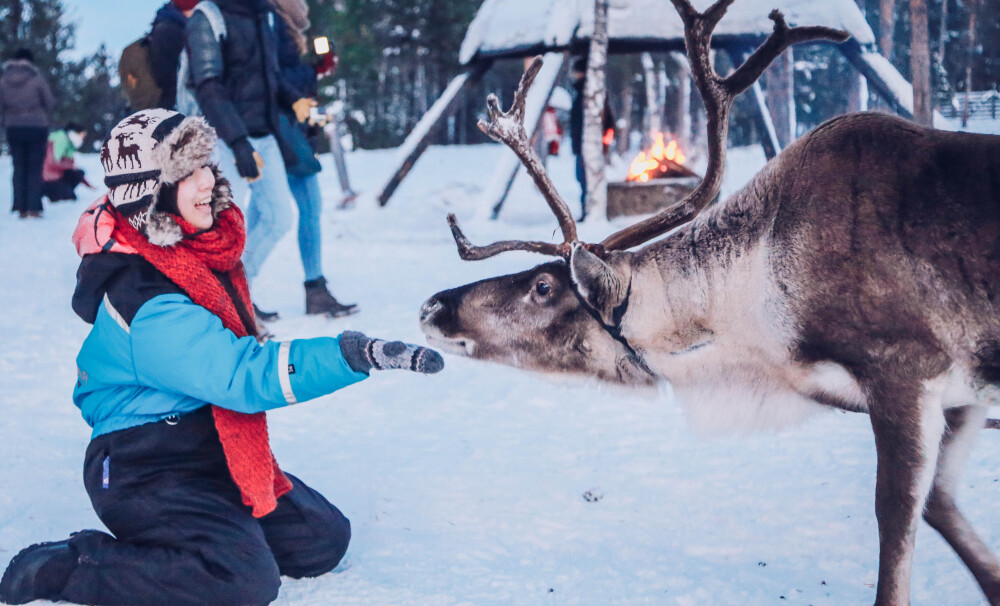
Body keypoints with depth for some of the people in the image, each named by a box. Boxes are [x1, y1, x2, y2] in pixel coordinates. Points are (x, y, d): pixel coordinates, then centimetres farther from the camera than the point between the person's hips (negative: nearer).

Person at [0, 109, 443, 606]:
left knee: (323, 540, 5)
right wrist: (355, 355, -43)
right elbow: (242, 375, -35)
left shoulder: (204, 243, 1)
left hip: (210, 453, 9)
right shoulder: (146, 300, -27)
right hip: (146, 473, -9)